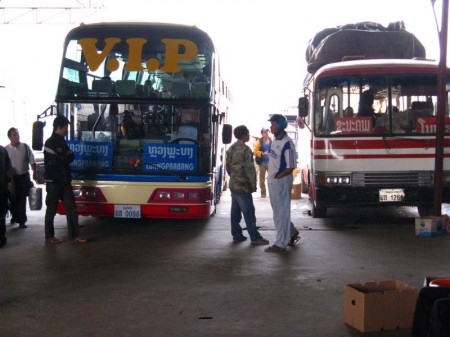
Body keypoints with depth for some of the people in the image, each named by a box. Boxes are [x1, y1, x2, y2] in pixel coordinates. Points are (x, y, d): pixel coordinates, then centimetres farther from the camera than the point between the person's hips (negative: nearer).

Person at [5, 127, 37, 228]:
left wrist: (34, 173, -5)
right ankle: (15, 216, 32)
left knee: (22, 199, 4)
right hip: (12, 177, 0)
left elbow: (32, 161, 2)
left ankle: (21, 220, 9)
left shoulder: (25, 147, -3)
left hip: (24, 176, 0)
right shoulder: (6, 149, -6)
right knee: (13, 199, 9)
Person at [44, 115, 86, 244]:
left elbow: (68, 158, 16)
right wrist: (67, 157, -2)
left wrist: (68, 157, -6)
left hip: (64, 180, 7)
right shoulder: (50, 143, -11)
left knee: (71, 207, 2)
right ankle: (49, 236, 13)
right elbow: (55, 162, -19)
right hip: (53, 181, -7)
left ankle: (74, 235, 5)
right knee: (52, 209, 3)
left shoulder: (62, 142, 14)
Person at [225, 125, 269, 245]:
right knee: (249, 212, -4)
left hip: (233, 184, 9)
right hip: (243, 186, -9)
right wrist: (253, 185, -10)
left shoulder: (231, 149, 10)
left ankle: (236, 235, 15)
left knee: (235, 211, 11)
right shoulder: (245, 149, -16)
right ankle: (255, 237, -1)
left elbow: (228, 166, 17)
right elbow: (249, 169, -17)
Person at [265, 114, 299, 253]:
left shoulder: (287, 143, -19)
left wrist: (276, 177, -14)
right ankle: (291, 232, 35)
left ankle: (281, 243, 6)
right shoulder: (275, 140, 8)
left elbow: (291, 167, -19)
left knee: (281, 211, -1)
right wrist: (271, 176, 11)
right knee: (277, 210, 19)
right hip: (272, 181, 9)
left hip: (282, 181, -9)